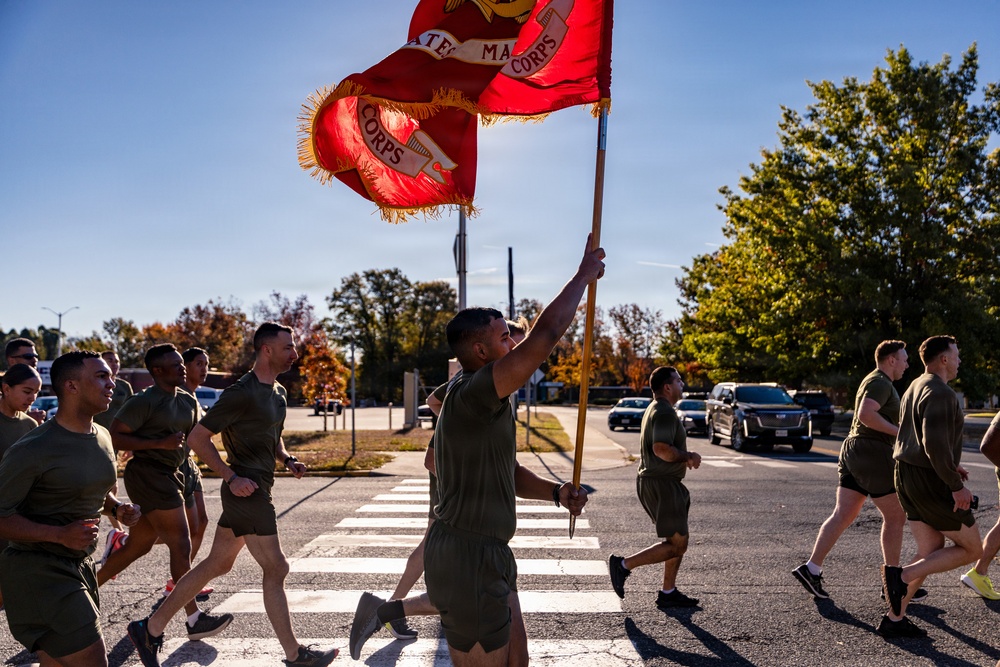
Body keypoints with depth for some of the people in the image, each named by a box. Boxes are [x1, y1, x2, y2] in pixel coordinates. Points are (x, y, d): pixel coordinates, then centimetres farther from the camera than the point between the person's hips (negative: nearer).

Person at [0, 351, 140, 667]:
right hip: (39, 570, -8)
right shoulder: (33, 450, -19)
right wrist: (60, 534, -26)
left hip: (80, 565, 8)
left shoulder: (103, 437, 7)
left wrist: (117, 507, 1)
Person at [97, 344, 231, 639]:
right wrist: (160, 443, -20)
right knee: (180, 545, -8)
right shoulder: (145, 401, -12)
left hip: (169, 476, 9)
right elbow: (114, 436, -15)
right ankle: (195, 620, -2)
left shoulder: (188, 401, 12)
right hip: (149, 474, -9)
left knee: (138, 546, 17)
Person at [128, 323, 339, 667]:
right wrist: (231, 477, -20)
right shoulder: (242, 393, -17)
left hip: (256, 490, 10)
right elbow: (197, 437, -15)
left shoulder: (279, 393, 12)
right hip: (247, 491, -10)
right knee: (275, 568, -2)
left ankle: (150, 629, 27)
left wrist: (288, 460, 6)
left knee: (217, 564, 16)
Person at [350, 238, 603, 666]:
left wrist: (555, 492, -1)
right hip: (467, 556, -10)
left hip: (487, 550, 10)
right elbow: (544, 336, -28)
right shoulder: (471, 394, -20)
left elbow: (510, 473, 16)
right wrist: (584, 275, -17)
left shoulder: (486, 405, 12)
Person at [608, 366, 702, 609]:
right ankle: (623, 565, -3)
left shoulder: (654, 410, 17)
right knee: (676, 545, -5)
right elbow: (662, 449, -29)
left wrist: (683, 457, 14)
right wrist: (688, 457, -14)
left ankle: (668, 593, 21)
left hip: (652, 482, 11)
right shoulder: (665, 412, -16)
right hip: (662, 485, -11)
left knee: (678, 541, 17)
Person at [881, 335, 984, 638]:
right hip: (931, 482, -9)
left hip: (908, 477, 9)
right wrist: (956, 485, -21)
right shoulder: (940, 393, -18)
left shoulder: (915, 389, 15)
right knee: (972, 550, 6)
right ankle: (901, 575, -7)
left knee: (932, 553, 13)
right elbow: (935, 443, -27)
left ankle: (893, 619, 10)